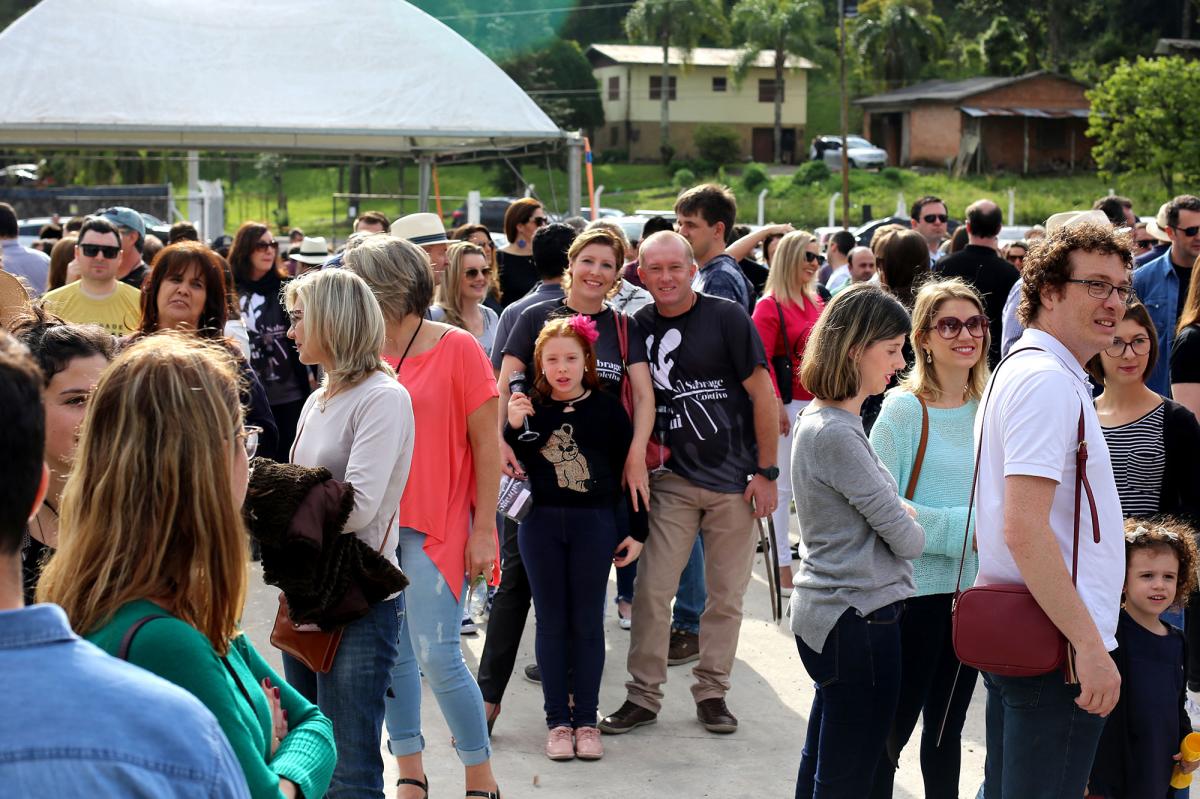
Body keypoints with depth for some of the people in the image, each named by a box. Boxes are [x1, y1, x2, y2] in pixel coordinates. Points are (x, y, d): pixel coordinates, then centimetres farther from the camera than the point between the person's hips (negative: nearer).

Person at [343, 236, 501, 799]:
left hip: (436, 529, -5)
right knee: (392, 656, 8)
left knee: (437, 657, -8)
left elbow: (486, 445, -6)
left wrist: (483, 529, -9)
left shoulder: (456, 348, -8)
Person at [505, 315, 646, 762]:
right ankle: (557, 721, 12)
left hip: (594, 523, -1)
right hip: (540, 523, 1)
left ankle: (586, 720, 12)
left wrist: (637, 532, 1)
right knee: (551, 622, 5)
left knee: (587, 623, 4)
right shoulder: (531, 409, 3)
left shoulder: (606, 409, -2)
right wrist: (512, 429, -13)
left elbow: (630, 470, 3)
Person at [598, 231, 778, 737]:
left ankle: (712, 692, 20)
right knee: (651, 591, -4)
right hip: (672, 480, 2)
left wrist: (766, 472, -7)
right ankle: (643, 696, 7)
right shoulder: (638, 328, 3)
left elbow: (762, 395, -5)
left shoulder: (726, 318, -7)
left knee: (726, 596, 6)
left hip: (733, 481, -2)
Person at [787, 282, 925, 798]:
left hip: (827, 614, 10)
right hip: (858, 617, -10)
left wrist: (895, 516, 0)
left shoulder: (820, 420, 10)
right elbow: (906, 538, -15)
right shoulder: (836, 435, -21)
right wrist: (911, 526, 6)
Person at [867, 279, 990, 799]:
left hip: (974, 587, 6)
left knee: (947, 726, 17)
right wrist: (958, 528, -19)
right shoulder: (905, 410, -12)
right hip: (916, 588, -5)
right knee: (896, 725, 3)